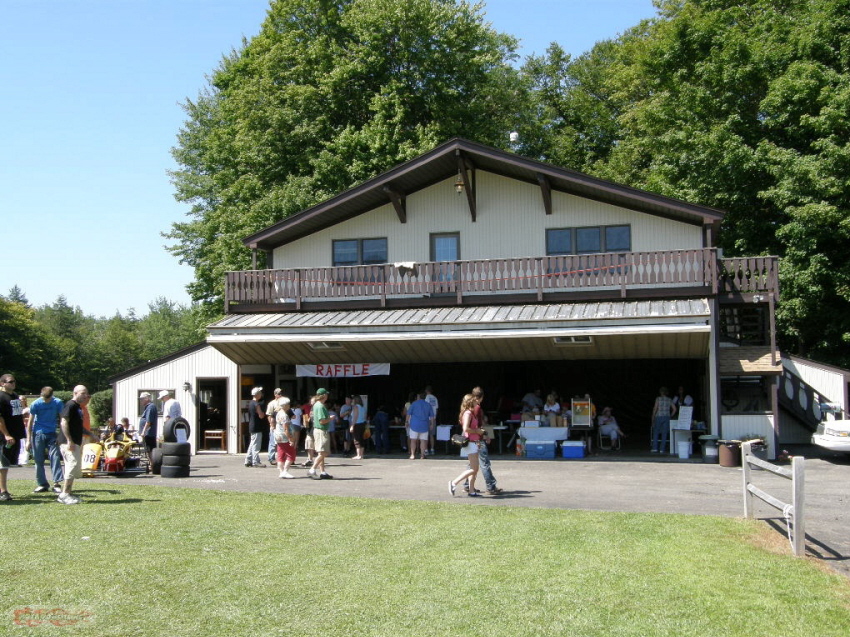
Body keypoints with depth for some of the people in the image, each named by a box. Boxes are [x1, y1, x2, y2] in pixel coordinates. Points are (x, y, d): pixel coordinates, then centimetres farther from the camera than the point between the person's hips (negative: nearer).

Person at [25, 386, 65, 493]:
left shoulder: (58, 403, -5)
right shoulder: (36, 404, -6)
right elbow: (30, 422, -1)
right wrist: (28, 439, -4)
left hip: (52, 434, 0)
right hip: (38, 434, 0)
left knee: (55, 457, -10)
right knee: (39, 460, 2)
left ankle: (57, 484, -10)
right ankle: (42, 484, 11)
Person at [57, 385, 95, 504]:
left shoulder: (78, 407, 19)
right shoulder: (70, 405, -11)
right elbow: (64, 423, -20)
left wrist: (90, 435, 24)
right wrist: (69, 440, -24)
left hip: (76, 442, 10)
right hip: (69, 443, -10)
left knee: (76, 470, 11)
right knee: (73, 464, -15)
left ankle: (68, 493, 17)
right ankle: (64, 494, -12)